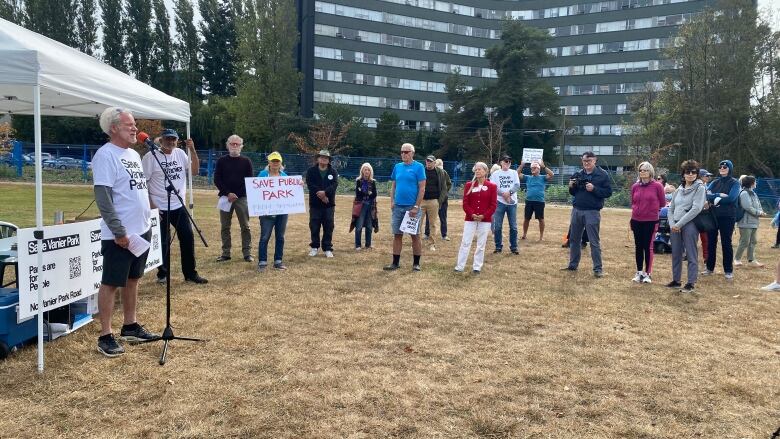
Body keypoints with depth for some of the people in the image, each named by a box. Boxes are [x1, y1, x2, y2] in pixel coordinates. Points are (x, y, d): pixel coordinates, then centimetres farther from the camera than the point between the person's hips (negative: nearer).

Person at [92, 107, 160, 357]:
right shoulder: (106, 155, -14)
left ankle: (131, 327, 27)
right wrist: (119, 232, -21)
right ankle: (105, 337, 9)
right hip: (119, 235, -9)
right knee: (110, 284, 0)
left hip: (142, 230, 9)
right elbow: (103, 198, -20)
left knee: (132, 280, 16)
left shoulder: (134, 154, 13)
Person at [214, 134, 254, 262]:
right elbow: (217, 180, 3)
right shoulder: (222, 161, 8)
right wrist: (228, 193, -11)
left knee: (245, 226, -1)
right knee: (225, 227, 5)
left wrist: (236, 194, -7)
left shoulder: (246, 161, 7)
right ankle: (225, 253, 12)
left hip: (242, 198, -1)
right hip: (225, 197, 1)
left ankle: (247, 253, 4)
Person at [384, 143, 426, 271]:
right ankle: (395, 263, 15)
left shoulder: (418, 167, -5)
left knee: (415, 235, 4)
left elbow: (422, 188, -9)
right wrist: (392, 201, 2)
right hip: (398, 207, 5)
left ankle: (416, 263, 12)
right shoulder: (397, 167, 9)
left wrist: (416, 206, -14)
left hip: (412, 207, -4)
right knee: (397, 235, 8)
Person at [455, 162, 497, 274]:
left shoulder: (492, 186, -1)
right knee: (465, 242, 1)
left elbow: (493, 205, -3)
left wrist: (484, 216, -14)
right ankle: (459, 266, 7)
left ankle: (477, 267, 16)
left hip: (485, 220, -1)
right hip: (470, 219, 1)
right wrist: (472, 214, -14)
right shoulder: (469, 185, 4)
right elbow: (465, 203, 0)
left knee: (481, 245, 6)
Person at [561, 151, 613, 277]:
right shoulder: (578, 174, 11)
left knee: (594, 241, -2)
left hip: (592, 212, -5)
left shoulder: (602, 175, -4)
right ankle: (572, 265, 25)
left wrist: (594, 189, -21)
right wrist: (571, 187, -5)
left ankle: (598, 269, 4)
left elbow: (608, 192, -8)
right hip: (577, 211, 5)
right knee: (574, 239, 13)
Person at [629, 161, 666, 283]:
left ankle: (647, 273, 11)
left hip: (651, 221, -4)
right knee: (638, 247, 10)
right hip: (636, 221, 4)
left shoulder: (657, 186, -7)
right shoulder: (635, 186, 4)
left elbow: (662, 203, 2)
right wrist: (637, 209, 7)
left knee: (648, 247, 1)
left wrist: (652, 209, 9)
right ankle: (639, 272, 20)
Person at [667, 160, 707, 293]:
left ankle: (691, 283, 4)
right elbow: (671, 209, 15)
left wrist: (679, 224, -15)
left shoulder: (700, 188, -3)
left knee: (691, 255, -1)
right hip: (676, 226, 6)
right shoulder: (679, 189, 14)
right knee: (676, 254, 11)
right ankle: (676, 280, 21)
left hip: (690, 225, -6)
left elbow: (696, 209, -14)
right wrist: (672, 224, -2)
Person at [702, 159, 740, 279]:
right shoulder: (714, 182, 10)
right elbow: (707, 195, -7)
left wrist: (715, 199, -10)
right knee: (711, 242, 8)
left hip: (727, 217, -4)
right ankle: (710, 268, 18)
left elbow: (731, 198, -17)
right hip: (712, 216, 4)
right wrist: (720, 195, -19)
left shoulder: (734, 183, -1)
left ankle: (728, 270, 9)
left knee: (726, 243, 1)